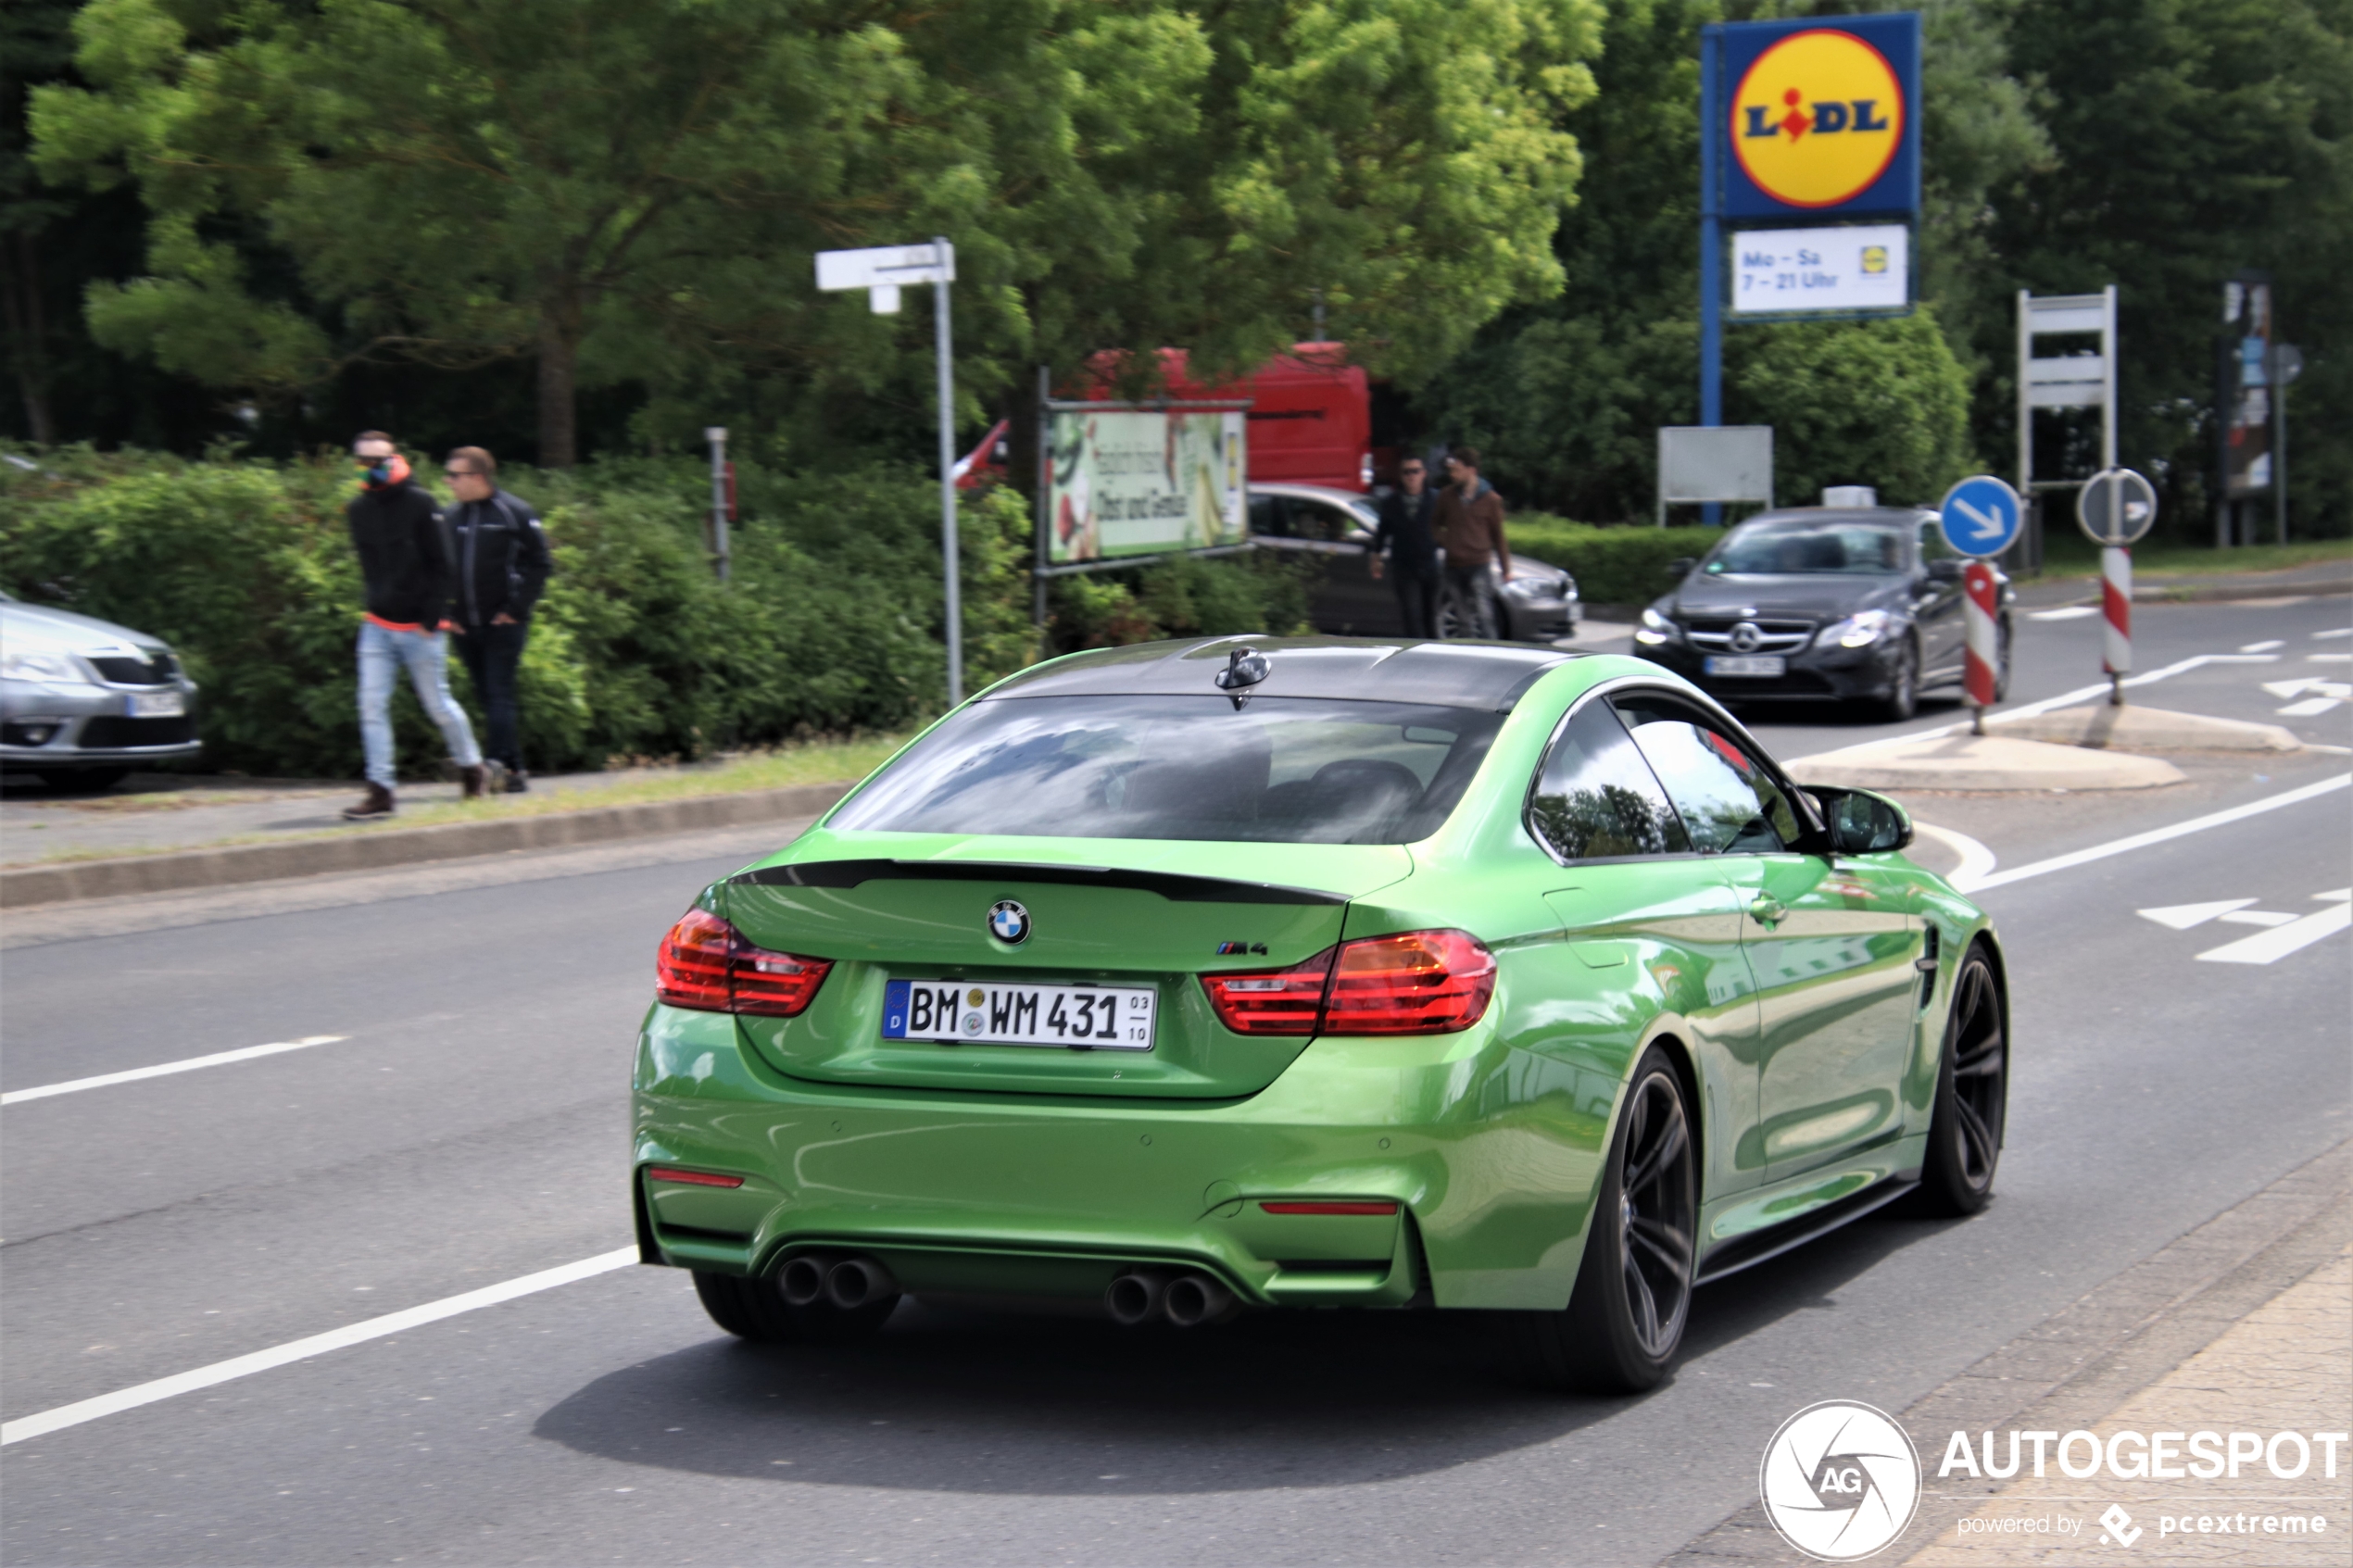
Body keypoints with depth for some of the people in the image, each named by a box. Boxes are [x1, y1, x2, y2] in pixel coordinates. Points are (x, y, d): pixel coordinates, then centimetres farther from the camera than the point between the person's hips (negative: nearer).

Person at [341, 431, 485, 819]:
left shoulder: (419, 504, -8)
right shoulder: (358, 509, 6)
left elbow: (443, 566, -7)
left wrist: (430, 620, -11)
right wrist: (377, 602, 9)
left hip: (419, 628, -4)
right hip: (376, 627, 4)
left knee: (438, 706, 6)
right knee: (372, 705, -7)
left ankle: (471, 764, 30)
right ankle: (380, 790, -5)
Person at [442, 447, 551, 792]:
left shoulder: (515, 512, -4)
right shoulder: (453, 517, 10)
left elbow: (538, 563, -4)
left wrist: (516, 608, -10)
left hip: (504, 624, -6)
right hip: (466, 627, 6)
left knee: (500, 695, -12)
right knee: (489, 699, 7)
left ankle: (497, 761, -19)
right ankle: (514, 771, 11)